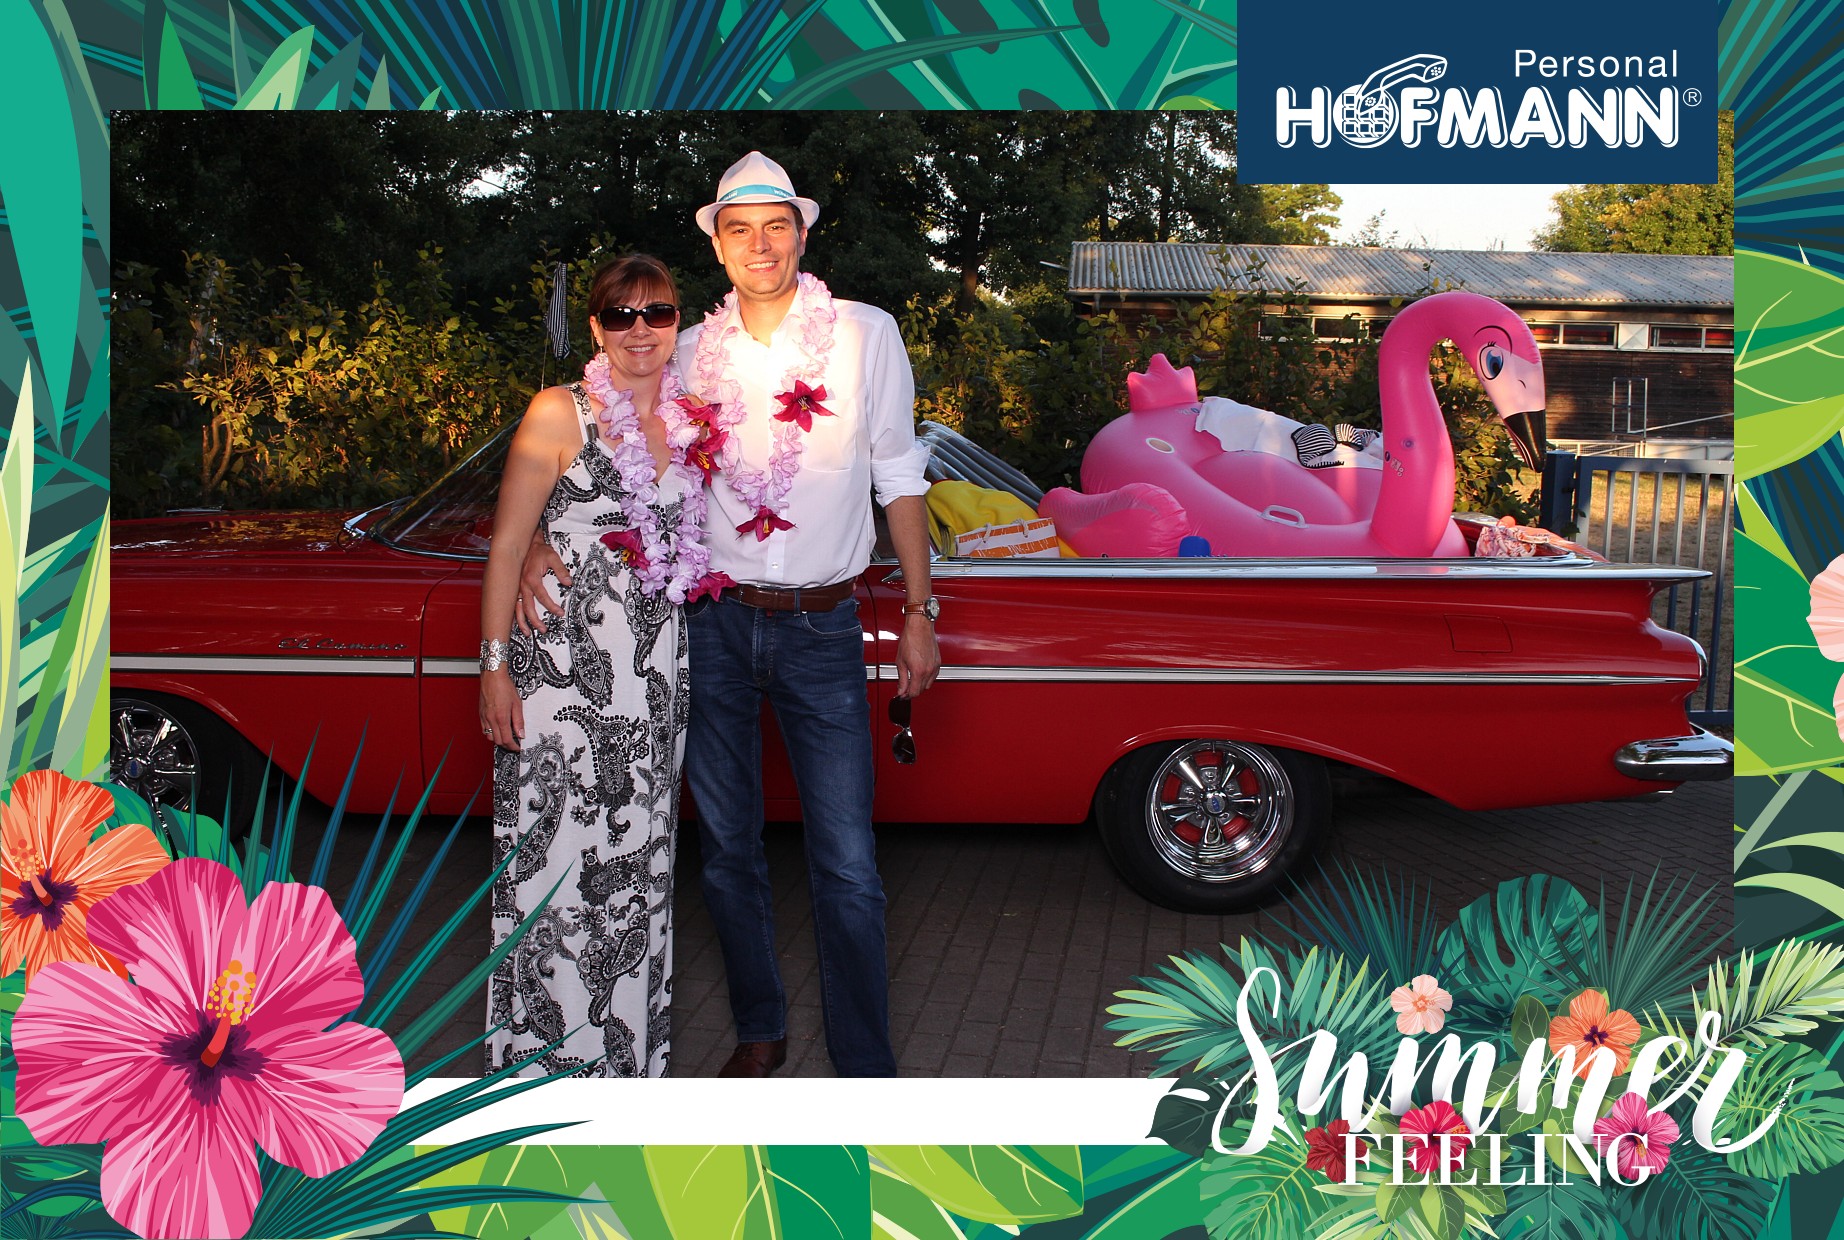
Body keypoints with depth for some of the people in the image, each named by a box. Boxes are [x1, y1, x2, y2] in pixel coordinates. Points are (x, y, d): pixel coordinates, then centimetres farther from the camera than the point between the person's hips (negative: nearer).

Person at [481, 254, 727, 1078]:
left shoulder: (689, 423, 10)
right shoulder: (559, 415, -3)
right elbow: (507, 546, -4)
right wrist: (494, 667, -9)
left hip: (655, 678, 5)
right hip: (560, 672, -5)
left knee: (639, 865, 10)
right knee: (556, 862, -3)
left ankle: (627, 1059, 23)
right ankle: (544, 1060, 10)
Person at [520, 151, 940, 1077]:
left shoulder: (866, 334, 0)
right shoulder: (690, 351, 5)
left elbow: (897, 476, 4)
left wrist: (919, 611, 2)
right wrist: (540, 542, -11)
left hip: (821, 628, -2)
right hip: (712, 625, 3)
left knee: (846, 866, -2)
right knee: (727, 850, 13)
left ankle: (866, 1069, 11)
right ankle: (759, 1030, 31)